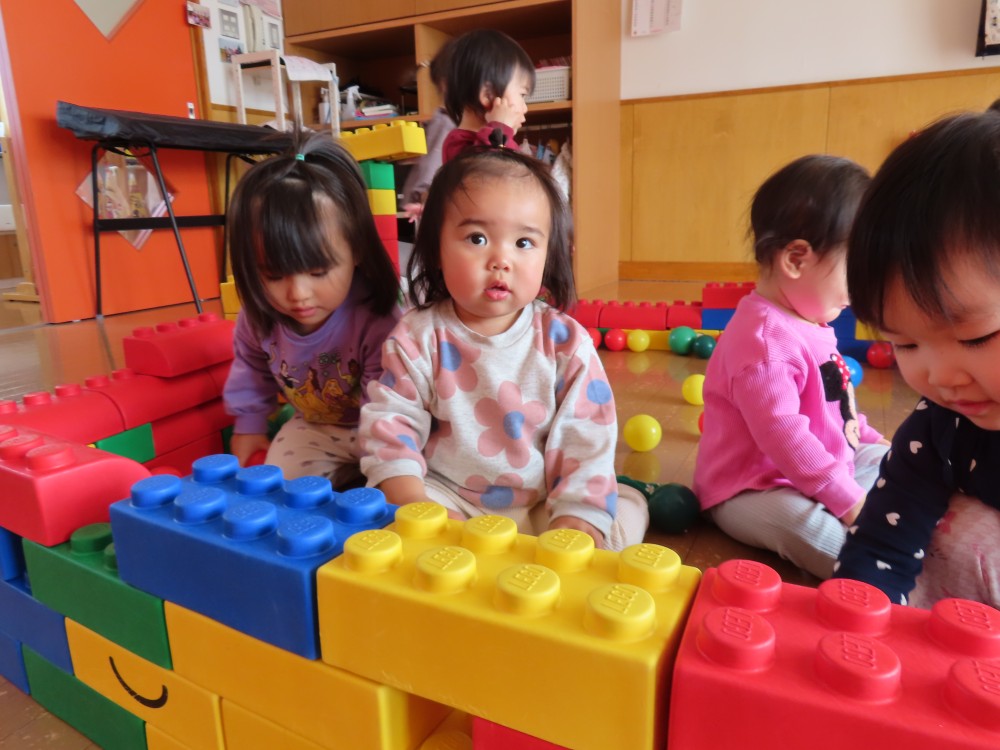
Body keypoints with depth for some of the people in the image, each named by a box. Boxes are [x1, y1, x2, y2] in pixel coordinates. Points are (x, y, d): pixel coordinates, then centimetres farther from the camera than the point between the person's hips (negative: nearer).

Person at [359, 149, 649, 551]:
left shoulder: (565, 342, -6)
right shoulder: (418, 338, -6)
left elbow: (587, 441, -7)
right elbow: (390, 424, -7)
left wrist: (573, 522, -18)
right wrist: (414, 505, -21)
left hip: (543, 507, 1)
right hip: (447, 499, 0)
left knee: (630, 509, -15)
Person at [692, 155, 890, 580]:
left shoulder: (809, 326, 10)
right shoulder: (764, 337, -26)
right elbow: (781, 432, -30)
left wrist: (870, 440, 22)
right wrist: (848, 500, -24)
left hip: (819, 470, 11)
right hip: (750, 491, -11)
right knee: (799, 521, -38)